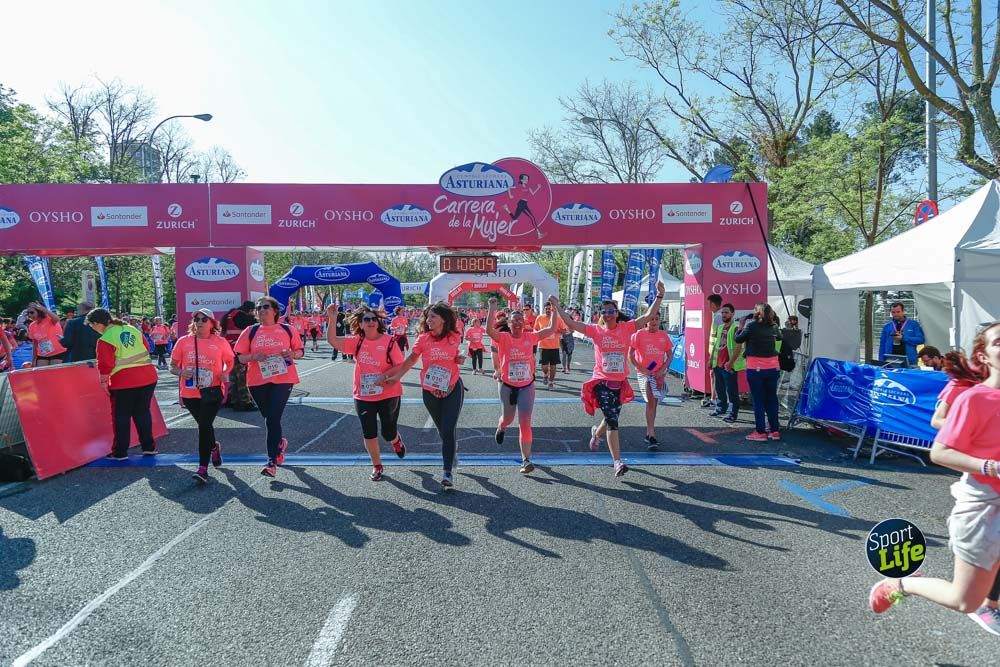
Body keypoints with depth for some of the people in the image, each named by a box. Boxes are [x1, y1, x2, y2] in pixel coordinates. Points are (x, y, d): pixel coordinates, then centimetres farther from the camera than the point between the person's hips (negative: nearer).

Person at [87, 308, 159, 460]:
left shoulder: (105, 340, -11)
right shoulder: (133, 329, 8)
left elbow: (105, 364, -13)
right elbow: (147, 349, 15)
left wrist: (104, 381, 0)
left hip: (124, 381, -6)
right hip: (148, 377, 6)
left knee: (121, 416, 8)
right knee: (143, 412, 17)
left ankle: (120, 452, 14)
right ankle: (149, 447, 21)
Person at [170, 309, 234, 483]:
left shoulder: (221, 342, 0)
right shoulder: (183, 341, 2)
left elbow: (230, 361, 14)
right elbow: (172, 365, 8)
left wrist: (225, 373, -7)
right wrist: (181, 372, -14)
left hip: (212, 392, -3)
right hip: (190, 393, 3)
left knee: (204, 426, -11)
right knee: (204, 425, 17)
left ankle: (203, 468, -7)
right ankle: (214, 447, 48)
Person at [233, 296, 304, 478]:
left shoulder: (287, 330, 5)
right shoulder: (250, 331, 6)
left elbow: (300, 351, 11)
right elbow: (241, 357, 5)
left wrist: (292, 354, -11)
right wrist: (254, 356, -15)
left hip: (283, 379, -2)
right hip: (258, 381, 3)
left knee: (273, 418, -11)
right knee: (269, 418, 12)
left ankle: (272, 461, -6)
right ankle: (280, 443, 42)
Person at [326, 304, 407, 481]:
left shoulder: (389, 341, -9)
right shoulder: (357, 341, 0)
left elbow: (400, 366, -9)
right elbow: (332, 340, -10)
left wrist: (386, 375, -26)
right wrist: (333, 319, -23)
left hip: (389, 395, -2)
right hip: (363, 396, 3)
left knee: (388, 433, 5)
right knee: (369, 433, 5)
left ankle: (396, 440, 43)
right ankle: (377, 467, 24)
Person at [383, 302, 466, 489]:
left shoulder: (454, 337, -4)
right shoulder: (423, 338, -6)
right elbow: (412, 359, 1)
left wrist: (460, 359, -6)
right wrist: (396, 376, -5)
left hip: (453, 389, -1)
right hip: (430, 392, 1)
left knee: (448, 430, -10)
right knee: (443, 430, 14)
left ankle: (447, 473, -6)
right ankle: (451, 454, 42)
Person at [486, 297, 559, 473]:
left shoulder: (530, 337, -4)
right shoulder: (503, 338, -12)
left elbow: (551, 329, 0)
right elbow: (489, 329, -32)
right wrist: (492, 308, -35)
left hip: (527, 385, 0)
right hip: (507, 385, 0)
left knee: (525, 422, -7)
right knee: (508, 418, 22)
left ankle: (526, 460, -5)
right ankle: (501, 428, 61)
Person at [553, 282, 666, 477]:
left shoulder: (626, 328, 1)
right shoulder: (596, 330, -2)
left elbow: (649, 316, -5)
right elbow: (571, 324, -5)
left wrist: (659, 295, -11)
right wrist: (557, 306, -7)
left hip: (620, 383, 3)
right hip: (602, 382, -3)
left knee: (612, 419, 19)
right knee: (612, 421, -11)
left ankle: (596, 433, 54)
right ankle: (617, 463, -8)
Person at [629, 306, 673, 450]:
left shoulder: (663, 335, 7)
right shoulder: (639, 334, -4)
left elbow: (669, 355, 10)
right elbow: (630, 354, -3)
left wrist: (662, 370, -5)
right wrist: (641, 368, -14)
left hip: (659, 373, 4)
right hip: (644, 372, -4)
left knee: (654, 403, 13)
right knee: (651, 401, -15)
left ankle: (649, 433, 28)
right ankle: (652, 436, -15)